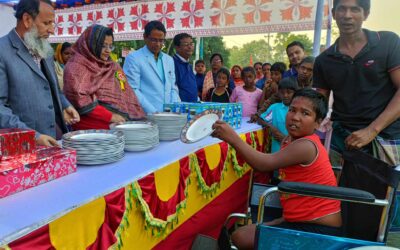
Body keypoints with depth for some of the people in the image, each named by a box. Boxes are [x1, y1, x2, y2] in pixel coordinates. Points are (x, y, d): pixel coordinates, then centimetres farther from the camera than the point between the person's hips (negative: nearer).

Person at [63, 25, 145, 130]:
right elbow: (79, 99, -11)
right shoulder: (76, 67, 1)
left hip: (120, 124, 6)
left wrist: (138, 117, 0)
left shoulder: (114, 67, 18)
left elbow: (127, 95, 14)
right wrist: (109, 116, -14)